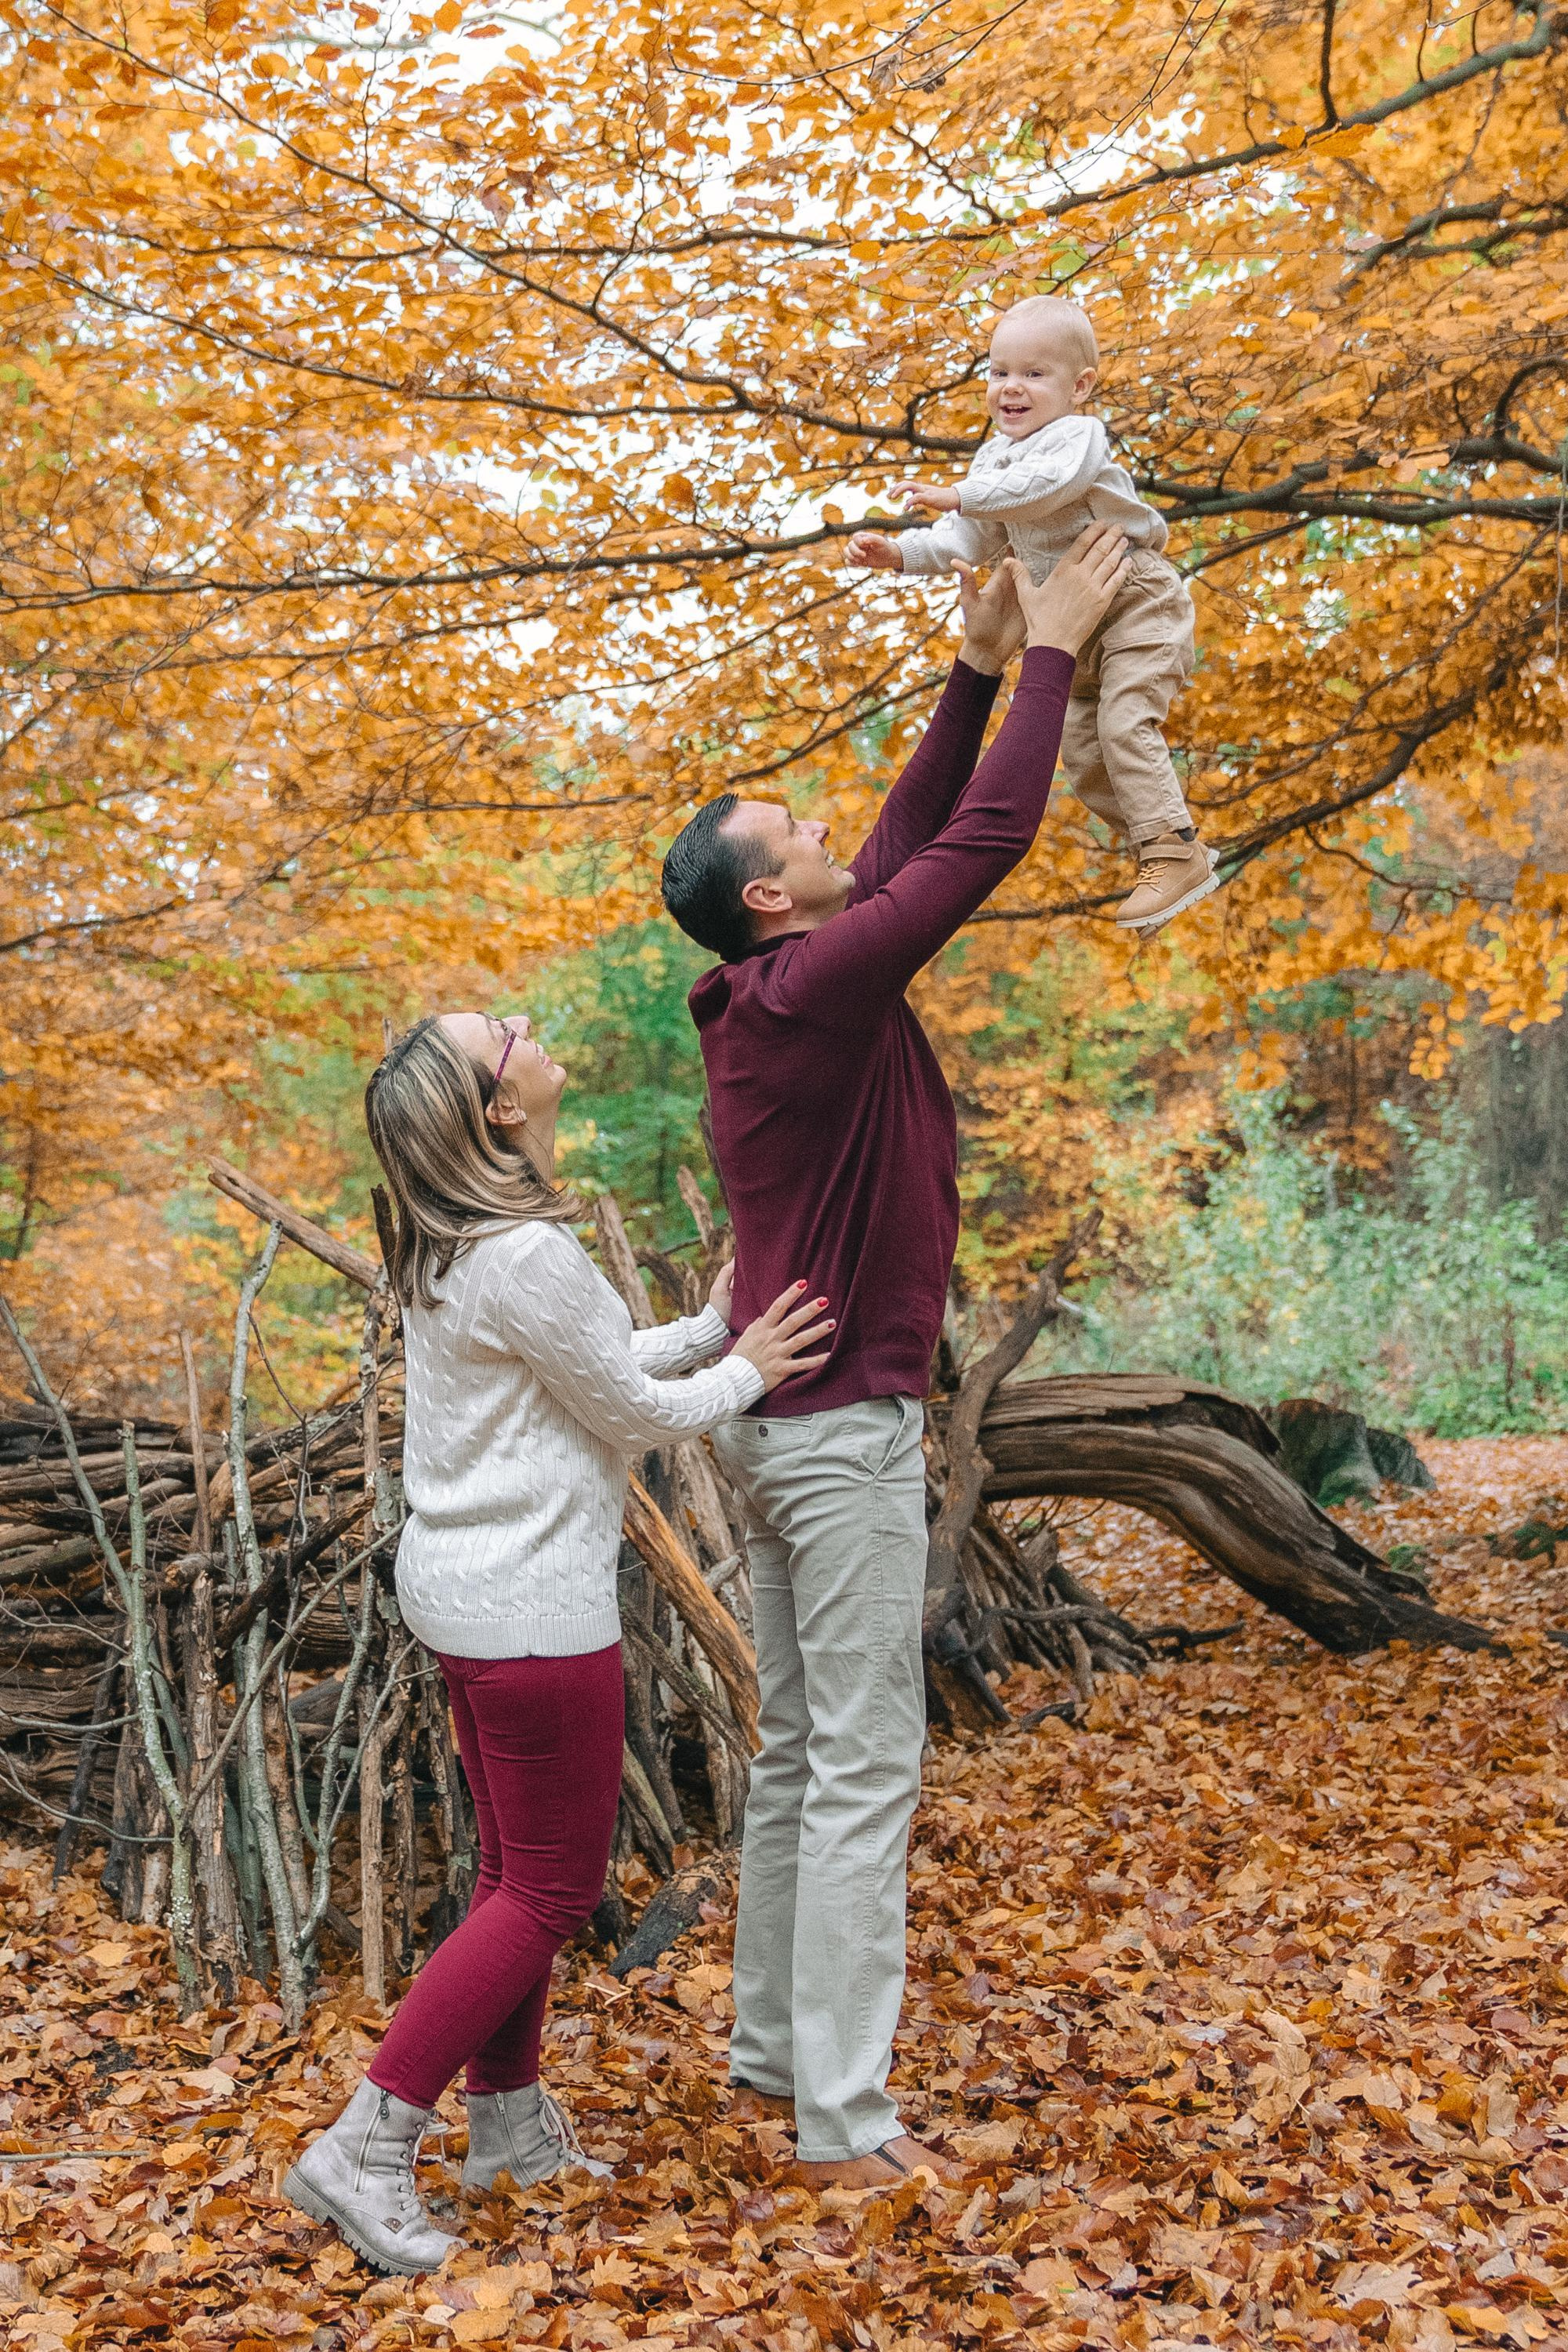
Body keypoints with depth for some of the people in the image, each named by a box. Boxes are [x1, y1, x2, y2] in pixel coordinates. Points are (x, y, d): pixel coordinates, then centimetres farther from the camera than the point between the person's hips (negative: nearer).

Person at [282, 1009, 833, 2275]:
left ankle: (509, 2124, 33)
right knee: (552, 1888, 2)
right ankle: (363, 2154, 4)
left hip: (464, 1587, 10)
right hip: (530, 1608, -10)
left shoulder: (453, 1248, 6)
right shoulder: (530, 1259, -24)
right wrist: (745, 1375, 4)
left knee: (518, 1866, 20)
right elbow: (633, 1413, -12)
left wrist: (707, 1331, 14)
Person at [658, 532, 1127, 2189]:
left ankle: (774, 2046, 25)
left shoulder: (778, 990, 10)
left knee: (798, 1752, 15)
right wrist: (1046, 655, -6)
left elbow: (907, 846, 19)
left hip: (779, 1417, 10)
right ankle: (842, 2120, 0)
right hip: (841, 1425, -10)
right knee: (862, 1769, -5)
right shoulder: (817, 985, -16)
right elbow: (983, 843, -17)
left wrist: (977, 675, 17)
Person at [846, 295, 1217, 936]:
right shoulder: (995, 457, 9)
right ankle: (1169, 846, 19)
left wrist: (958, 495, -37)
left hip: (1136, 601, -9)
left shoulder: (1078, 435, -16)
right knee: (1081, 748, 9)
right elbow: (970, 541, 7)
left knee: (1125, 722, -24)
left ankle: (1175, 854, -20)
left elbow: (1043, 482, -37)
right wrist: (900, 553, -8)